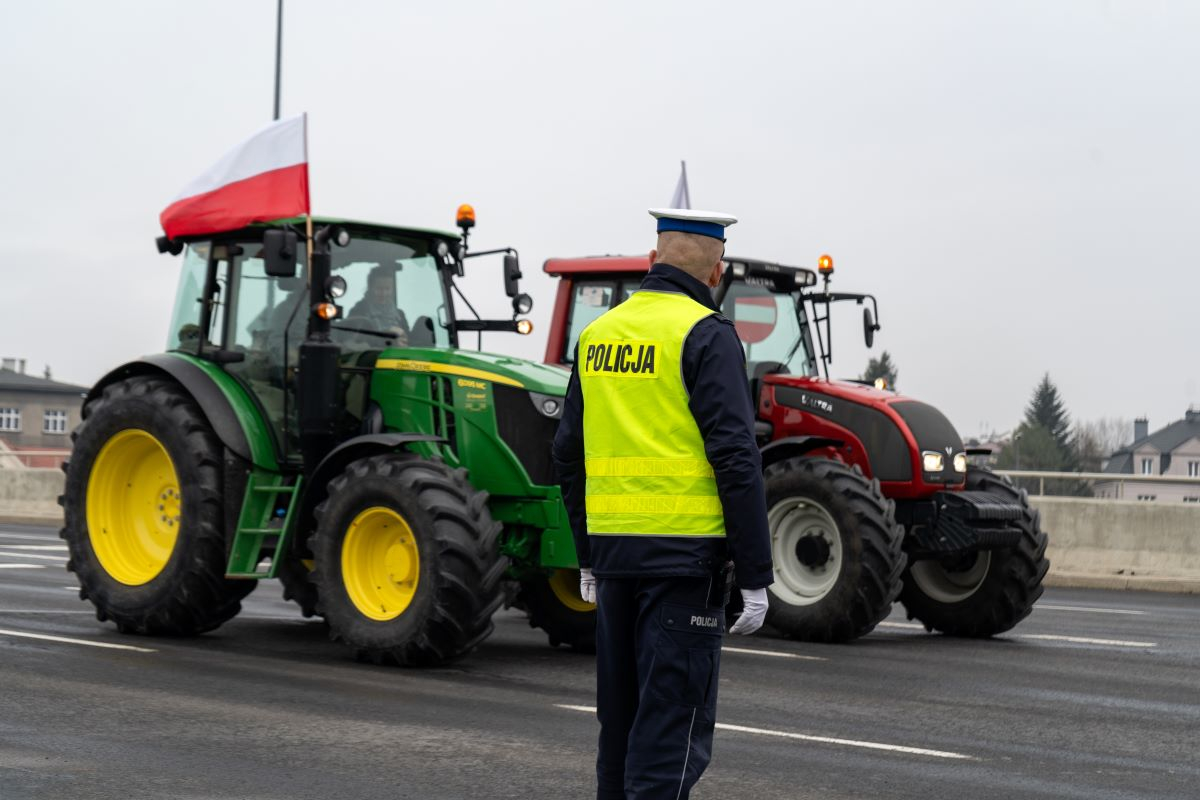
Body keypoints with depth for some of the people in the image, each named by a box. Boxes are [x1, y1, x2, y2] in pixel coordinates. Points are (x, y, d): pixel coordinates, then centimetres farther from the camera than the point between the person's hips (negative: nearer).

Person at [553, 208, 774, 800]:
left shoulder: (598, 334, 11)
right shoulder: (705, 335, -9)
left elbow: (569, 453, 15)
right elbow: (735, 459, -15)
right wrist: (754, 576, -11)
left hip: (613, 547, 6)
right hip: (685, 551, -6)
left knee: (622, 709, 17)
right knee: (673, 724, -3)